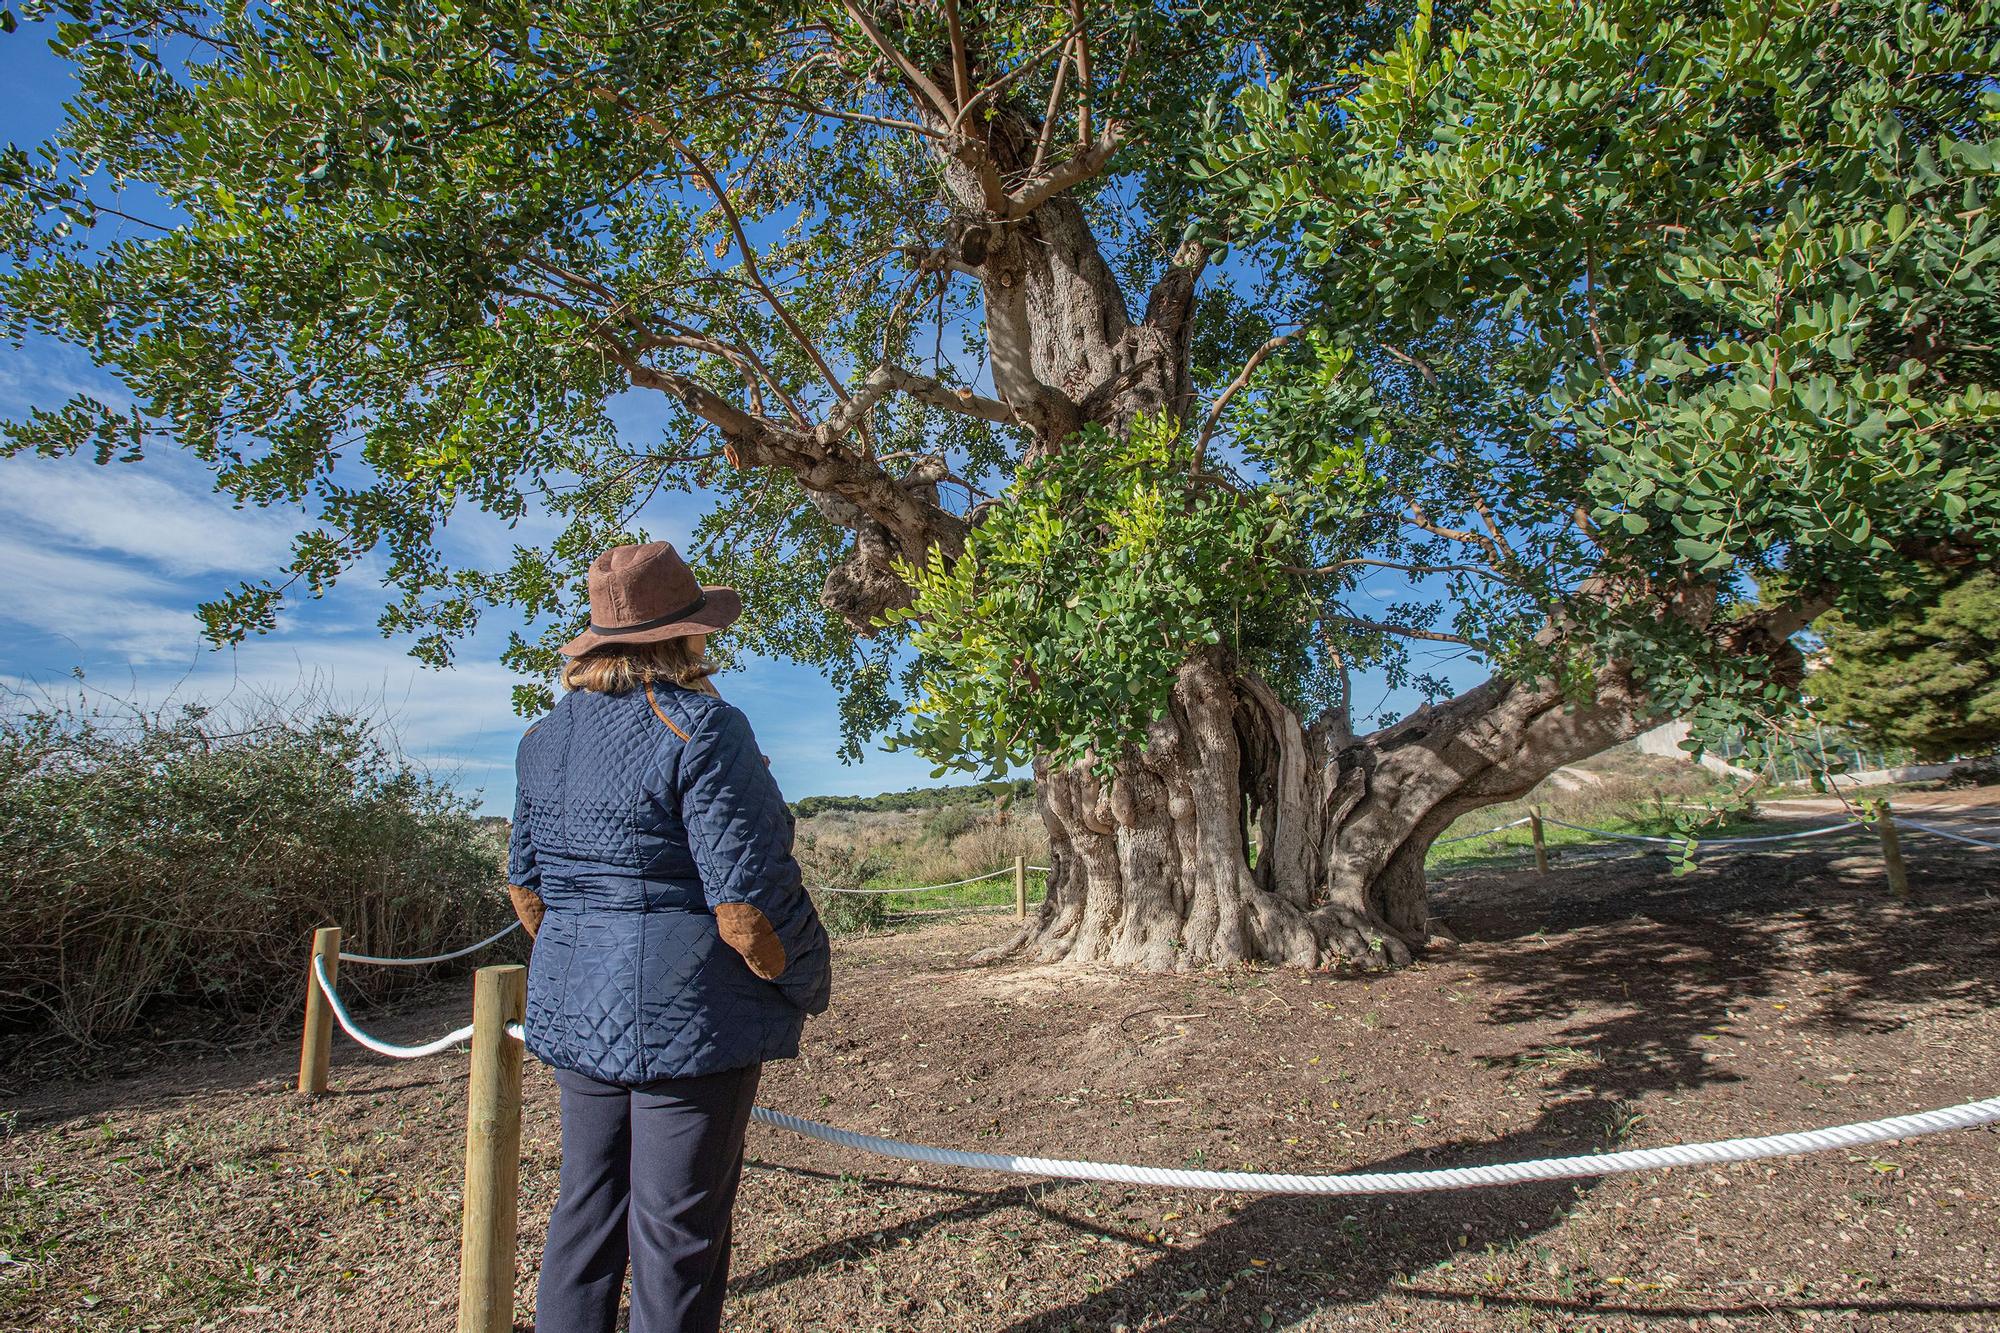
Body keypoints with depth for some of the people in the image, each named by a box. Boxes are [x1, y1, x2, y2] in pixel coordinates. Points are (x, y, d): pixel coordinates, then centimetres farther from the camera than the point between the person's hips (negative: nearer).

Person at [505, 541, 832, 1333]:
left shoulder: (546, 738, 6)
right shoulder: (702, 728, -18)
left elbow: (527, 888, 13)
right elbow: (748, 903, -21)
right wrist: (806, 989, -4)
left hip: (575, 1012, 7)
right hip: (688, 1018, -7)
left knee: (585, 1210, 21)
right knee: (677, 1232, 7)